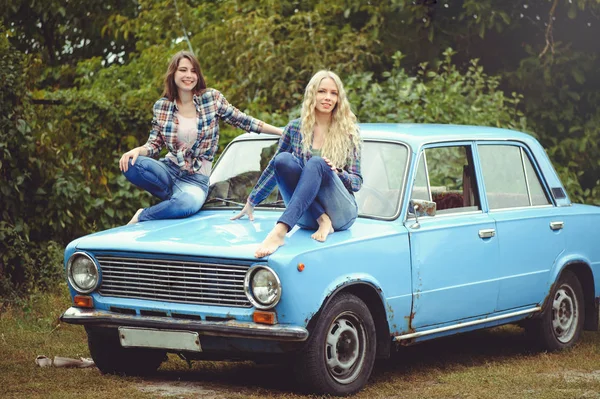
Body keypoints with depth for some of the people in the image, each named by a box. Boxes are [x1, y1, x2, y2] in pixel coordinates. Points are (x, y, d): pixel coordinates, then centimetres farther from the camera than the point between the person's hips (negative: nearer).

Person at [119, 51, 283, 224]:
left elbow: (243, 121, 5)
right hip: (169, 169, 2)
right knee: (130, 164, -30)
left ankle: (141, 218, -12)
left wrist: (282, 131, 4)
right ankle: (174, 196, -6)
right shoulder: (161, 106, 4)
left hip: (197, 178, -2)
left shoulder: (212, 98, -1)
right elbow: (154, 145, 7)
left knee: (189, 203, -39)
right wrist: (138, 150, -17)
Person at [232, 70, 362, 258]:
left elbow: (357, 181, 5)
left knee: (316, 163, -32)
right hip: (305, 215, 2)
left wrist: (337, 173, -17)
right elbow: (274, 168, 20)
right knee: (283, 159, -23)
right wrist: (251, 202, 22)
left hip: (341, 213, -2)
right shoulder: (295, 128, 10)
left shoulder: (349, 132, 5)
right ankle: (321, 220, -28)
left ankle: (279, 232, -49)